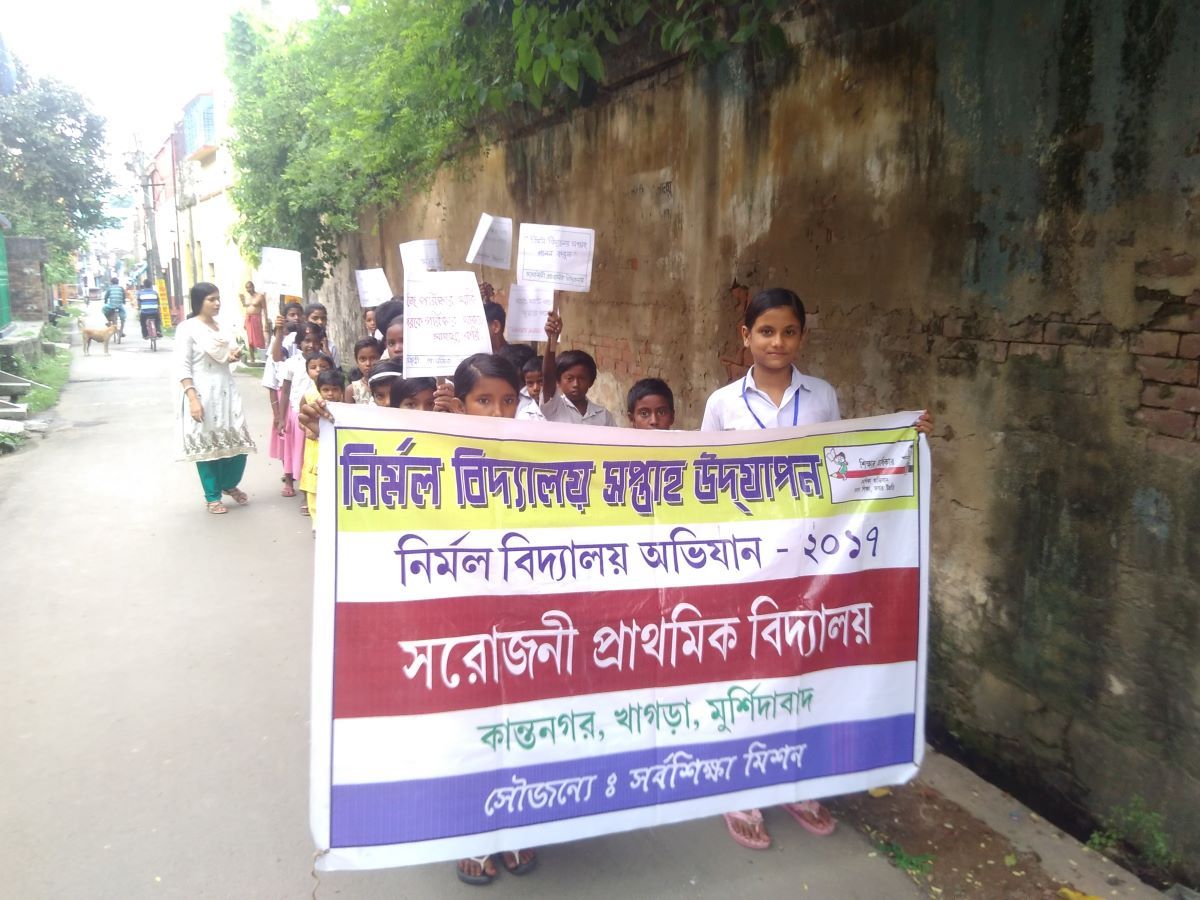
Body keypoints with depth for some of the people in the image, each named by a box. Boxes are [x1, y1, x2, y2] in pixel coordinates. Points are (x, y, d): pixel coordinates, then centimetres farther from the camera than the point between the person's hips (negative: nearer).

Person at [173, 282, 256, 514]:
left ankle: (230, 485, 31)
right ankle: (213, 496, 16)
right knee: (206, 444, 2)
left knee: (238, 441, 7)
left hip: (226, 391, 6)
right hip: (202, 394, -6)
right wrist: (193, 399, -21)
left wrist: (233, 356, 2)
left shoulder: (220, 326, 11)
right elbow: (182, 368, -13)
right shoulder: (187, 328, -9)